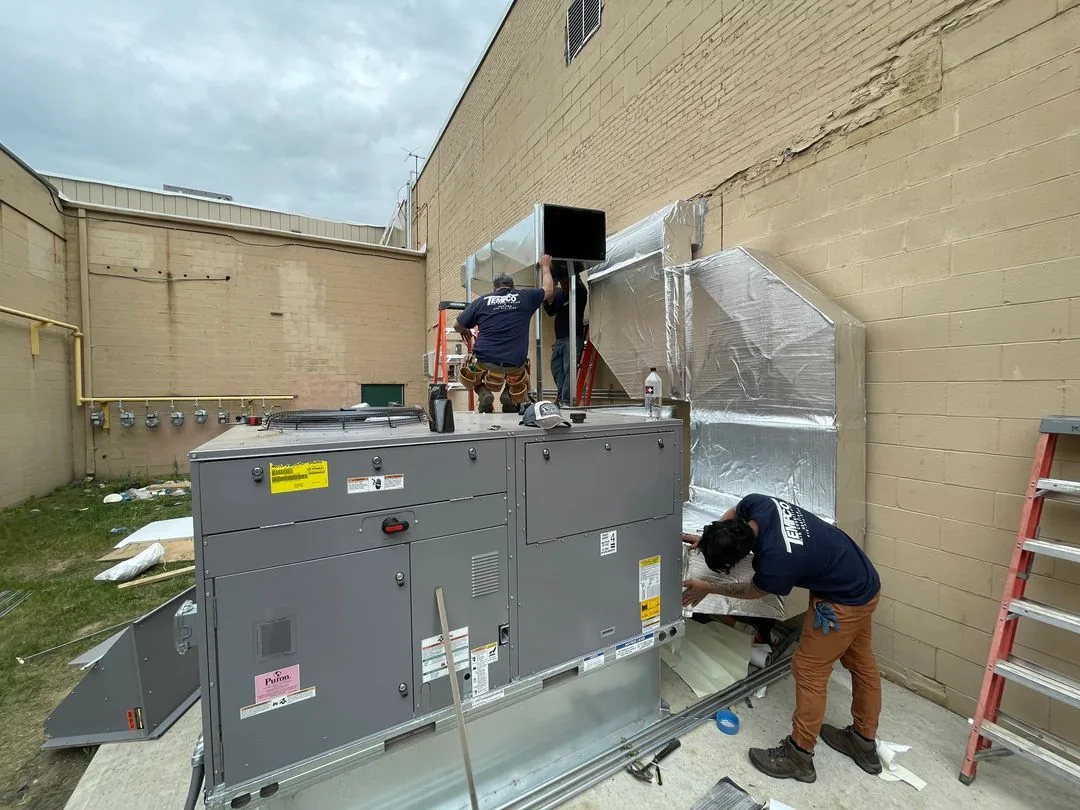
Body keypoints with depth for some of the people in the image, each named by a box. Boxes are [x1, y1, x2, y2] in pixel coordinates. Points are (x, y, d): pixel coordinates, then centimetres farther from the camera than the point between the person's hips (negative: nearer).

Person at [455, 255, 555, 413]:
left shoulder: (482, 301, 7)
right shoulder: (524, 296, 8)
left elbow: (457, 325, 15)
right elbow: (548, 290, 27)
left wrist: (464, 331, 38)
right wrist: (545, 266, 44)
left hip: (484, 363, 0)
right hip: (514, 366, 1)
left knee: (466, 374, 32)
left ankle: (482, 392, 5)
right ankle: (510, 394, 7)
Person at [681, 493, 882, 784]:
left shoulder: (775, 562, -37)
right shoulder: (757, 504, -20)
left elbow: (751, 592, -13)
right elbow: (734, 513, 7)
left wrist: (707, 589, -3)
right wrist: (707, 539, -1)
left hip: (844, 602, -9)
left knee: (809, 670, 3)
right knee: (861, 662, 22)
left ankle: (799, 756, 20)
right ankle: (864, 743, 42)